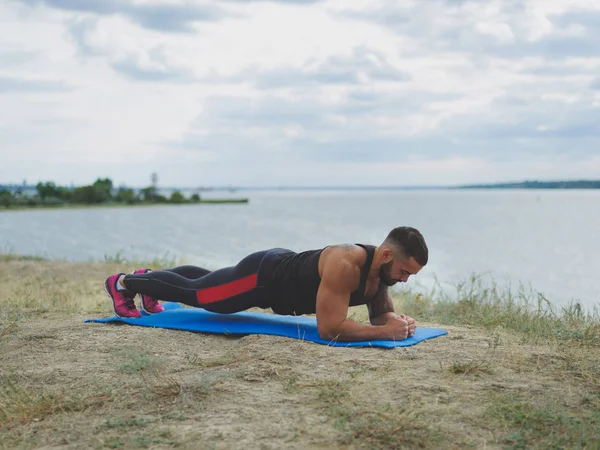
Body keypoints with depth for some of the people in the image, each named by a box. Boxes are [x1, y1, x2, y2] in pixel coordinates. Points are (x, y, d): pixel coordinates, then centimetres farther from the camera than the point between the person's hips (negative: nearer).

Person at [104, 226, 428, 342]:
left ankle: (148, 276, 57)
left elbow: (380, 312, 0)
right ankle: (123, 283, 38)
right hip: (261, 277, -8)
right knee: (191, 292, 14)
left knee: (207, 282, 32)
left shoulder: (380, 265, -15)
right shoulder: (345, 264, -41)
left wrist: (397, 320, -23)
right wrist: (387, 332, -44)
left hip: (283, 270, 8)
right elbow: (329, 328, -43)